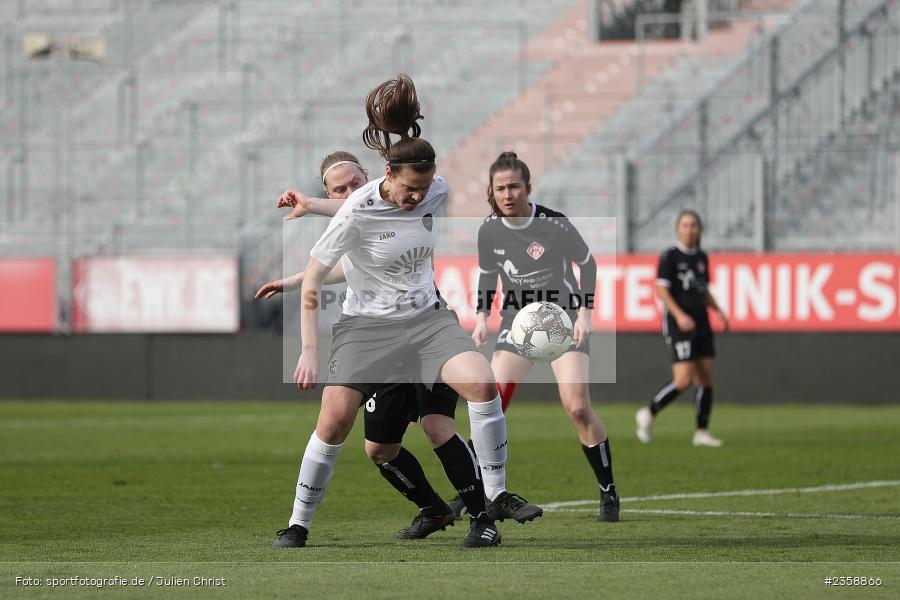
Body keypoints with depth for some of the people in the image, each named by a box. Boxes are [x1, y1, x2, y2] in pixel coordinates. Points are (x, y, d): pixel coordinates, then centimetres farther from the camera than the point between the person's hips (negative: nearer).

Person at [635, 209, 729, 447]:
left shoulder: (702, 258, 13)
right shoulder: (670, 256, -7)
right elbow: (661, 290, -13)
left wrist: (718, 311, 6)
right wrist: (680, 315, -24)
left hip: (701, 323, 7)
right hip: (678, 324, -7)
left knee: (705, 379, 2)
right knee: (683, 380, -14)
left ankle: (702, 432, 10)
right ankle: (648, 414, 6)